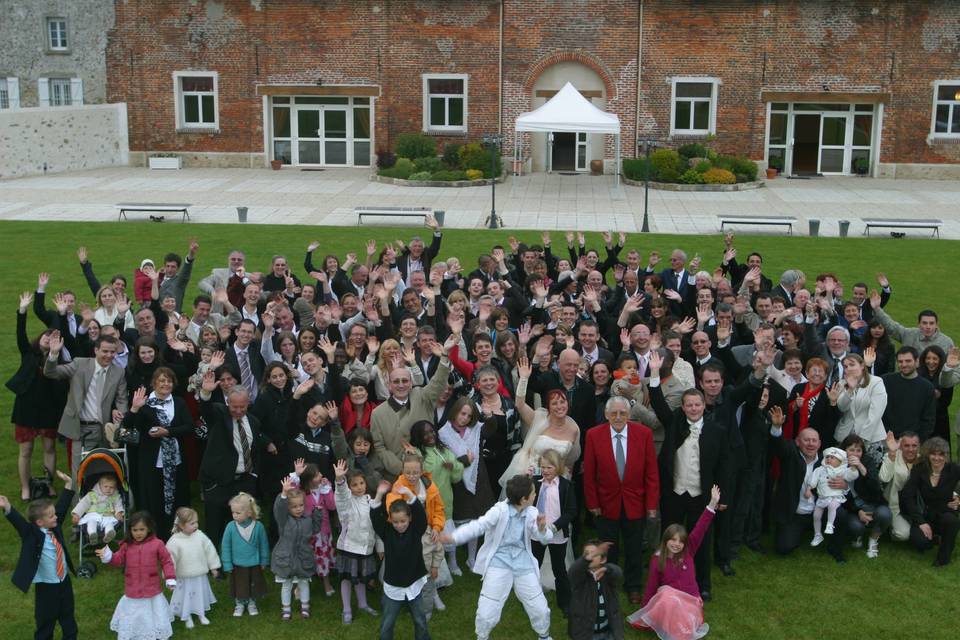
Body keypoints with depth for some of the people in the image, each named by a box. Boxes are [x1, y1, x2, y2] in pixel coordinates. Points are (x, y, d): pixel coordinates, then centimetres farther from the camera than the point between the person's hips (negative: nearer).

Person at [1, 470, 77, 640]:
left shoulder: (55, 526, -3)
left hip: (65, 581, 6)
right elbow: (19, 522, -35)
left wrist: (68, 483, 5)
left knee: (68, 618, 21)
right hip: (46, 587, -6)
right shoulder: (32, 534, -18)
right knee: (46, 622, 8)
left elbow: (62, 506, 5)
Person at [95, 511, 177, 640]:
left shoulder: (157, 544, -9)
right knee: (131, 620, 12)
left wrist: (170, 577, -13)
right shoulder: (127, 545, -1)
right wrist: (109, 557, -11)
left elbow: (166, 561, -5)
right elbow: (119, 559, 9)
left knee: (151, 618, 10)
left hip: (152, 591, -2)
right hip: (132, 592, 2)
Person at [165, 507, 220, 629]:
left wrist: (213, 567, 6)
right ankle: (187, 618, 33)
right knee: (186, 596, 12)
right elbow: (170, 559, -15)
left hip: (200, 575, 3)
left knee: (200, 594, 19)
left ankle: (201, 614, 40)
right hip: (184, 577, -3)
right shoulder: (175, 541, -20)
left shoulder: (200, 536, -11)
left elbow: (209, 551, 0)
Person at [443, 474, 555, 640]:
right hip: (499, 563, -4)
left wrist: (542, 528, -30)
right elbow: (478, 525, -27)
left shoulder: (532, 513, -3)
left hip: (523, 563, 4)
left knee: (540, 609, 11)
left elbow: (545, 538, -6)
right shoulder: (500, 510, -18)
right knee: (486, 613, -6)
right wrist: (454, 537, -42)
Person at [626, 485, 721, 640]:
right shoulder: (657, 559, -2)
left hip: (690, 599, -1)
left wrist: (712, 504, -22)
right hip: (668, 599, 1)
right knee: (667, 595, -36)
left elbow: (700, 529, -11)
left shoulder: (688, 552, -1)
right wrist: (646, 610, 5)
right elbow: (651, 586, 4)